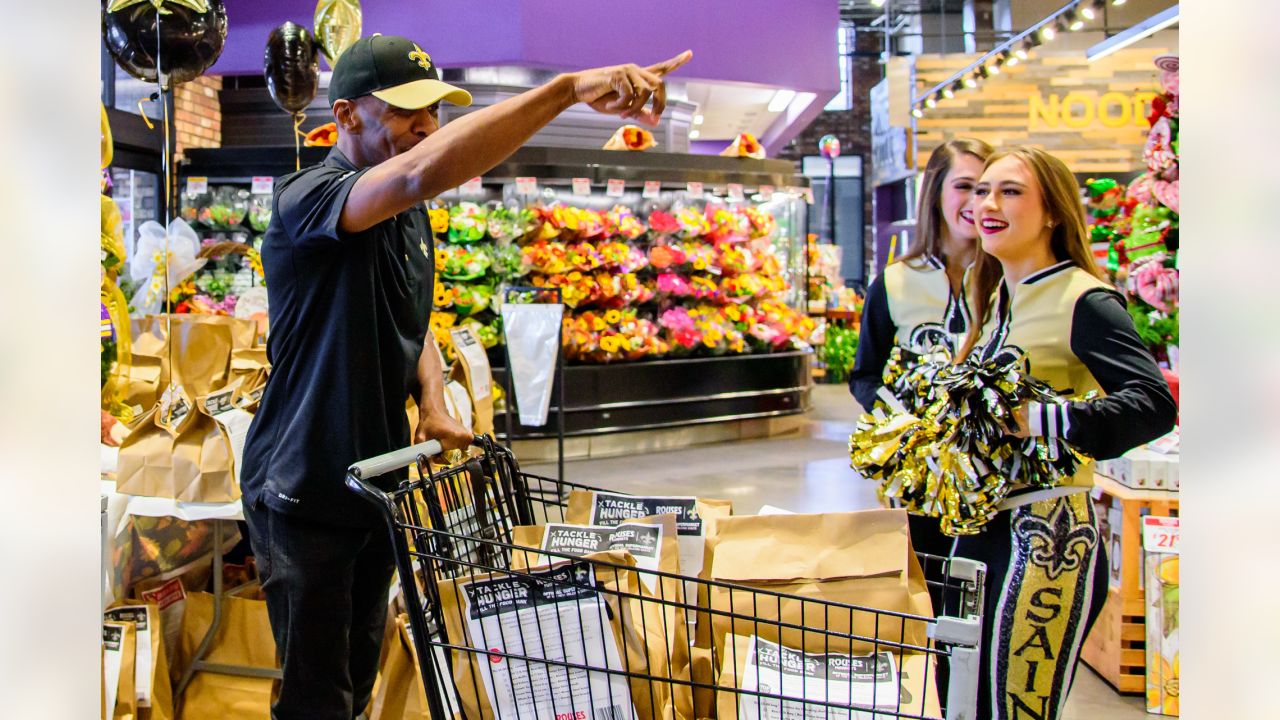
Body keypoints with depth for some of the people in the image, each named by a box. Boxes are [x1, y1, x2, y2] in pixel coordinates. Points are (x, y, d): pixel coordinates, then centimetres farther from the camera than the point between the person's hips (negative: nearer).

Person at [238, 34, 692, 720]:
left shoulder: (410, 216, 7)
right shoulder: (307, 196, -22)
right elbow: (423, 172, -43)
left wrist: (433, 405, -1)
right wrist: (568, 88, -47)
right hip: (305, 490, -8)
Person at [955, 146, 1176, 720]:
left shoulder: (1083, 299, -11)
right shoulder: (998, 299, 15)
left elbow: (1155, 404, -24)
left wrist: (1041, 421, -30)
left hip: (1048, 538, -8)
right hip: (981, 527, 9)